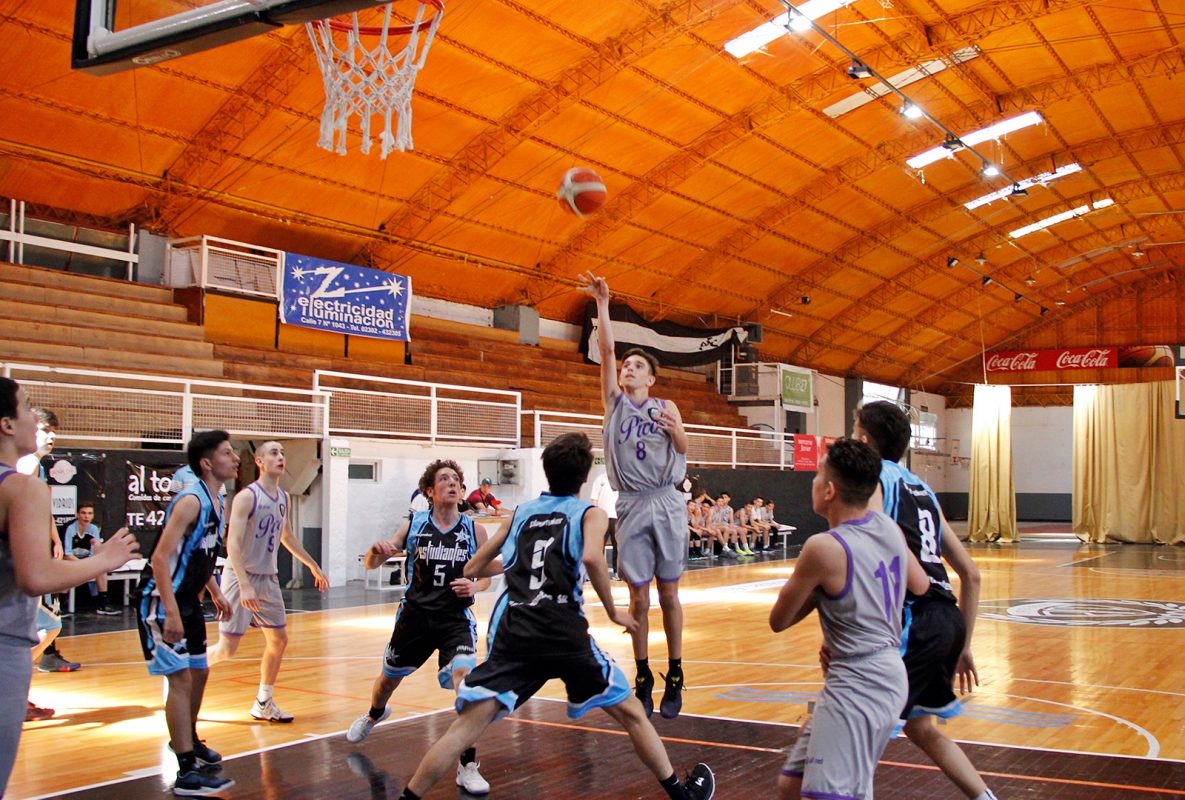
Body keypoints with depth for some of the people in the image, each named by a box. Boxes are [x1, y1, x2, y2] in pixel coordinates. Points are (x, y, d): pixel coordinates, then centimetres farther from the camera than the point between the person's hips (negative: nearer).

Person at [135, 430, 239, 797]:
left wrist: (215, 594, 21)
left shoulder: (217, 501, 7)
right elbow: (160, 557, -28)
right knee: (181, 679, -11)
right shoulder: (191, 501, -22)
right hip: (163, 603, -10)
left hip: (188, 601, 10)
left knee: (199, 672, 19)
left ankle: (187, 739, 42)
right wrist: (171, 612, -32)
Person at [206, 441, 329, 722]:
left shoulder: (284, 498, 8)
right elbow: (233, 543, -22)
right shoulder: (246, 497, -16)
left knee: (279, 639, 8)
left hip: (268, 579, 7)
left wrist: (313, 565, 27)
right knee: (227, 648, -8)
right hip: (241, 578, -7)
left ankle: (264, 704, 21)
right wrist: (244, 585, -31)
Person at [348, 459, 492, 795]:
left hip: (456, 618, -2)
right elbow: (371, 564, -3)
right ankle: (374, 715, 60)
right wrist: (376, 550, -27)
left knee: (466, 680, -24)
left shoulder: (474, 530, -5)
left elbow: (486, 575, 8)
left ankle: (467, 765, -13)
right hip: (415, 614, 2)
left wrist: (475, 586, -16)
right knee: (389, 677, 22)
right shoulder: (413, 524, -4)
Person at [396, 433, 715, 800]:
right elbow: (591, 558, -14)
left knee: (465, 728, 0)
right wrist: (613, 611, -1)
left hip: (512, 632, 2)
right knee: (631, 714, 16)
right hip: (564, 634, -2)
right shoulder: (590, 513, 9)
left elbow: (472, 569, 23)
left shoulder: (521, 512, 19)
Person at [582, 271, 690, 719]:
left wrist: (673, 429, -26)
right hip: (631, 506, 1)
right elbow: (606, 350, -1)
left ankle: (674, 677, 12)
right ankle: (643, 679, 13)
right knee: (638, 597, 2)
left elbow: (683, 448, -5)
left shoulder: (665, 408, 8)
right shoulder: (614, 401, 9)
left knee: (668, 594, 3)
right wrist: (602, 304, -9)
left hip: (666, 504, -1)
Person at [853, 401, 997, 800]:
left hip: (912, 621, -8)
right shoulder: (920, 487, 22)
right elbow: (971, 575, 22)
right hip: (948, 619, 9)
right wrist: (964, 645, 26)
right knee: (919, 726, 28)